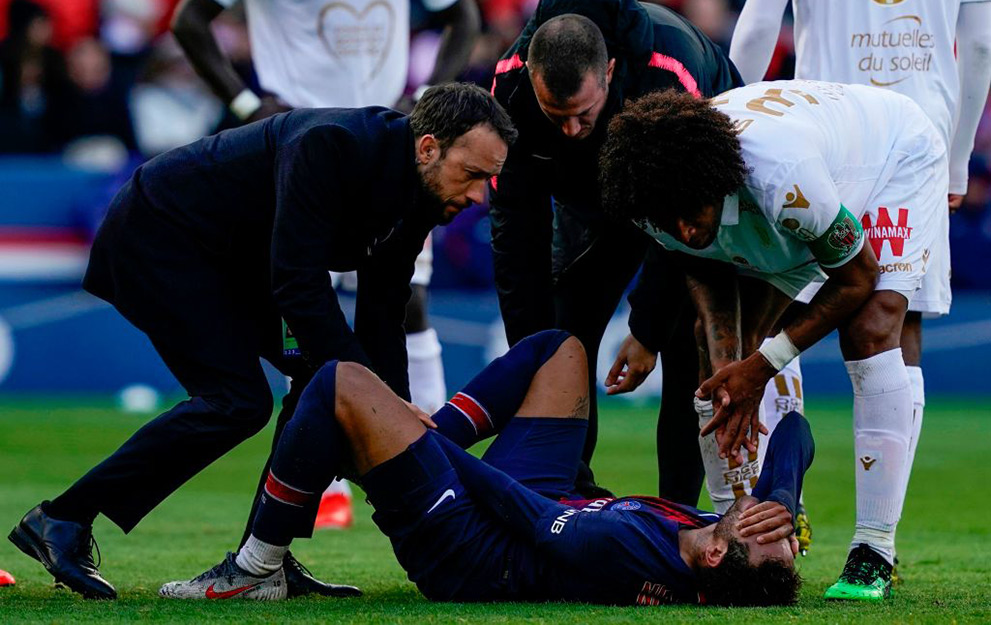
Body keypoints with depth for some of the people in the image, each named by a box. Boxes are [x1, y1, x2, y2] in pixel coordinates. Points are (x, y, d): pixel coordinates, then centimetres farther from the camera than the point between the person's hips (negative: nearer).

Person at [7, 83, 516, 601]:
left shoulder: (419, 197, -5)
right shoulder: (332, 146, -32)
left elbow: (381, 318, 0)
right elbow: (298, 285, -35)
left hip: (231, 257, 10)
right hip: (156, 233, -10)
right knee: (236, 401, -18)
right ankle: (60, 520, -13)